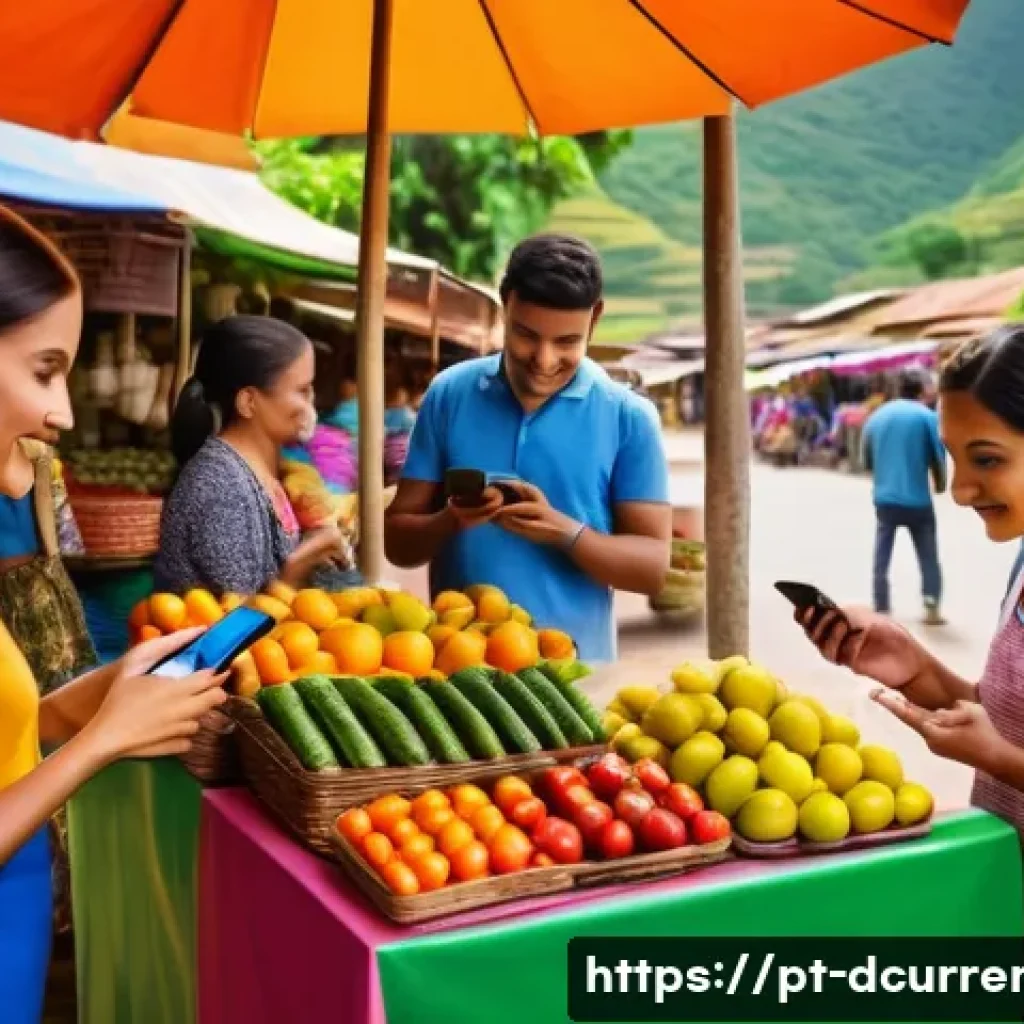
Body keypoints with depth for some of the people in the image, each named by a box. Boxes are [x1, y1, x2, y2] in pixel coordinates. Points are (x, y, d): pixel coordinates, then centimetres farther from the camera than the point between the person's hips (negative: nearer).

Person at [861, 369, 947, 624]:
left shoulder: (876, 416, 9)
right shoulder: (927, 416, -4)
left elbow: (866, 460, 13)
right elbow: (938, 456, -2)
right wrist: (940, 483, 16)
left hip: (884, 498, 3)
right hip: (917, 499, -3)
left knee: (882, 558, 9)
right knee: (929, 557, 9)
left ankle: (881, 611, 9)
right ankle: (932, 607, 1)